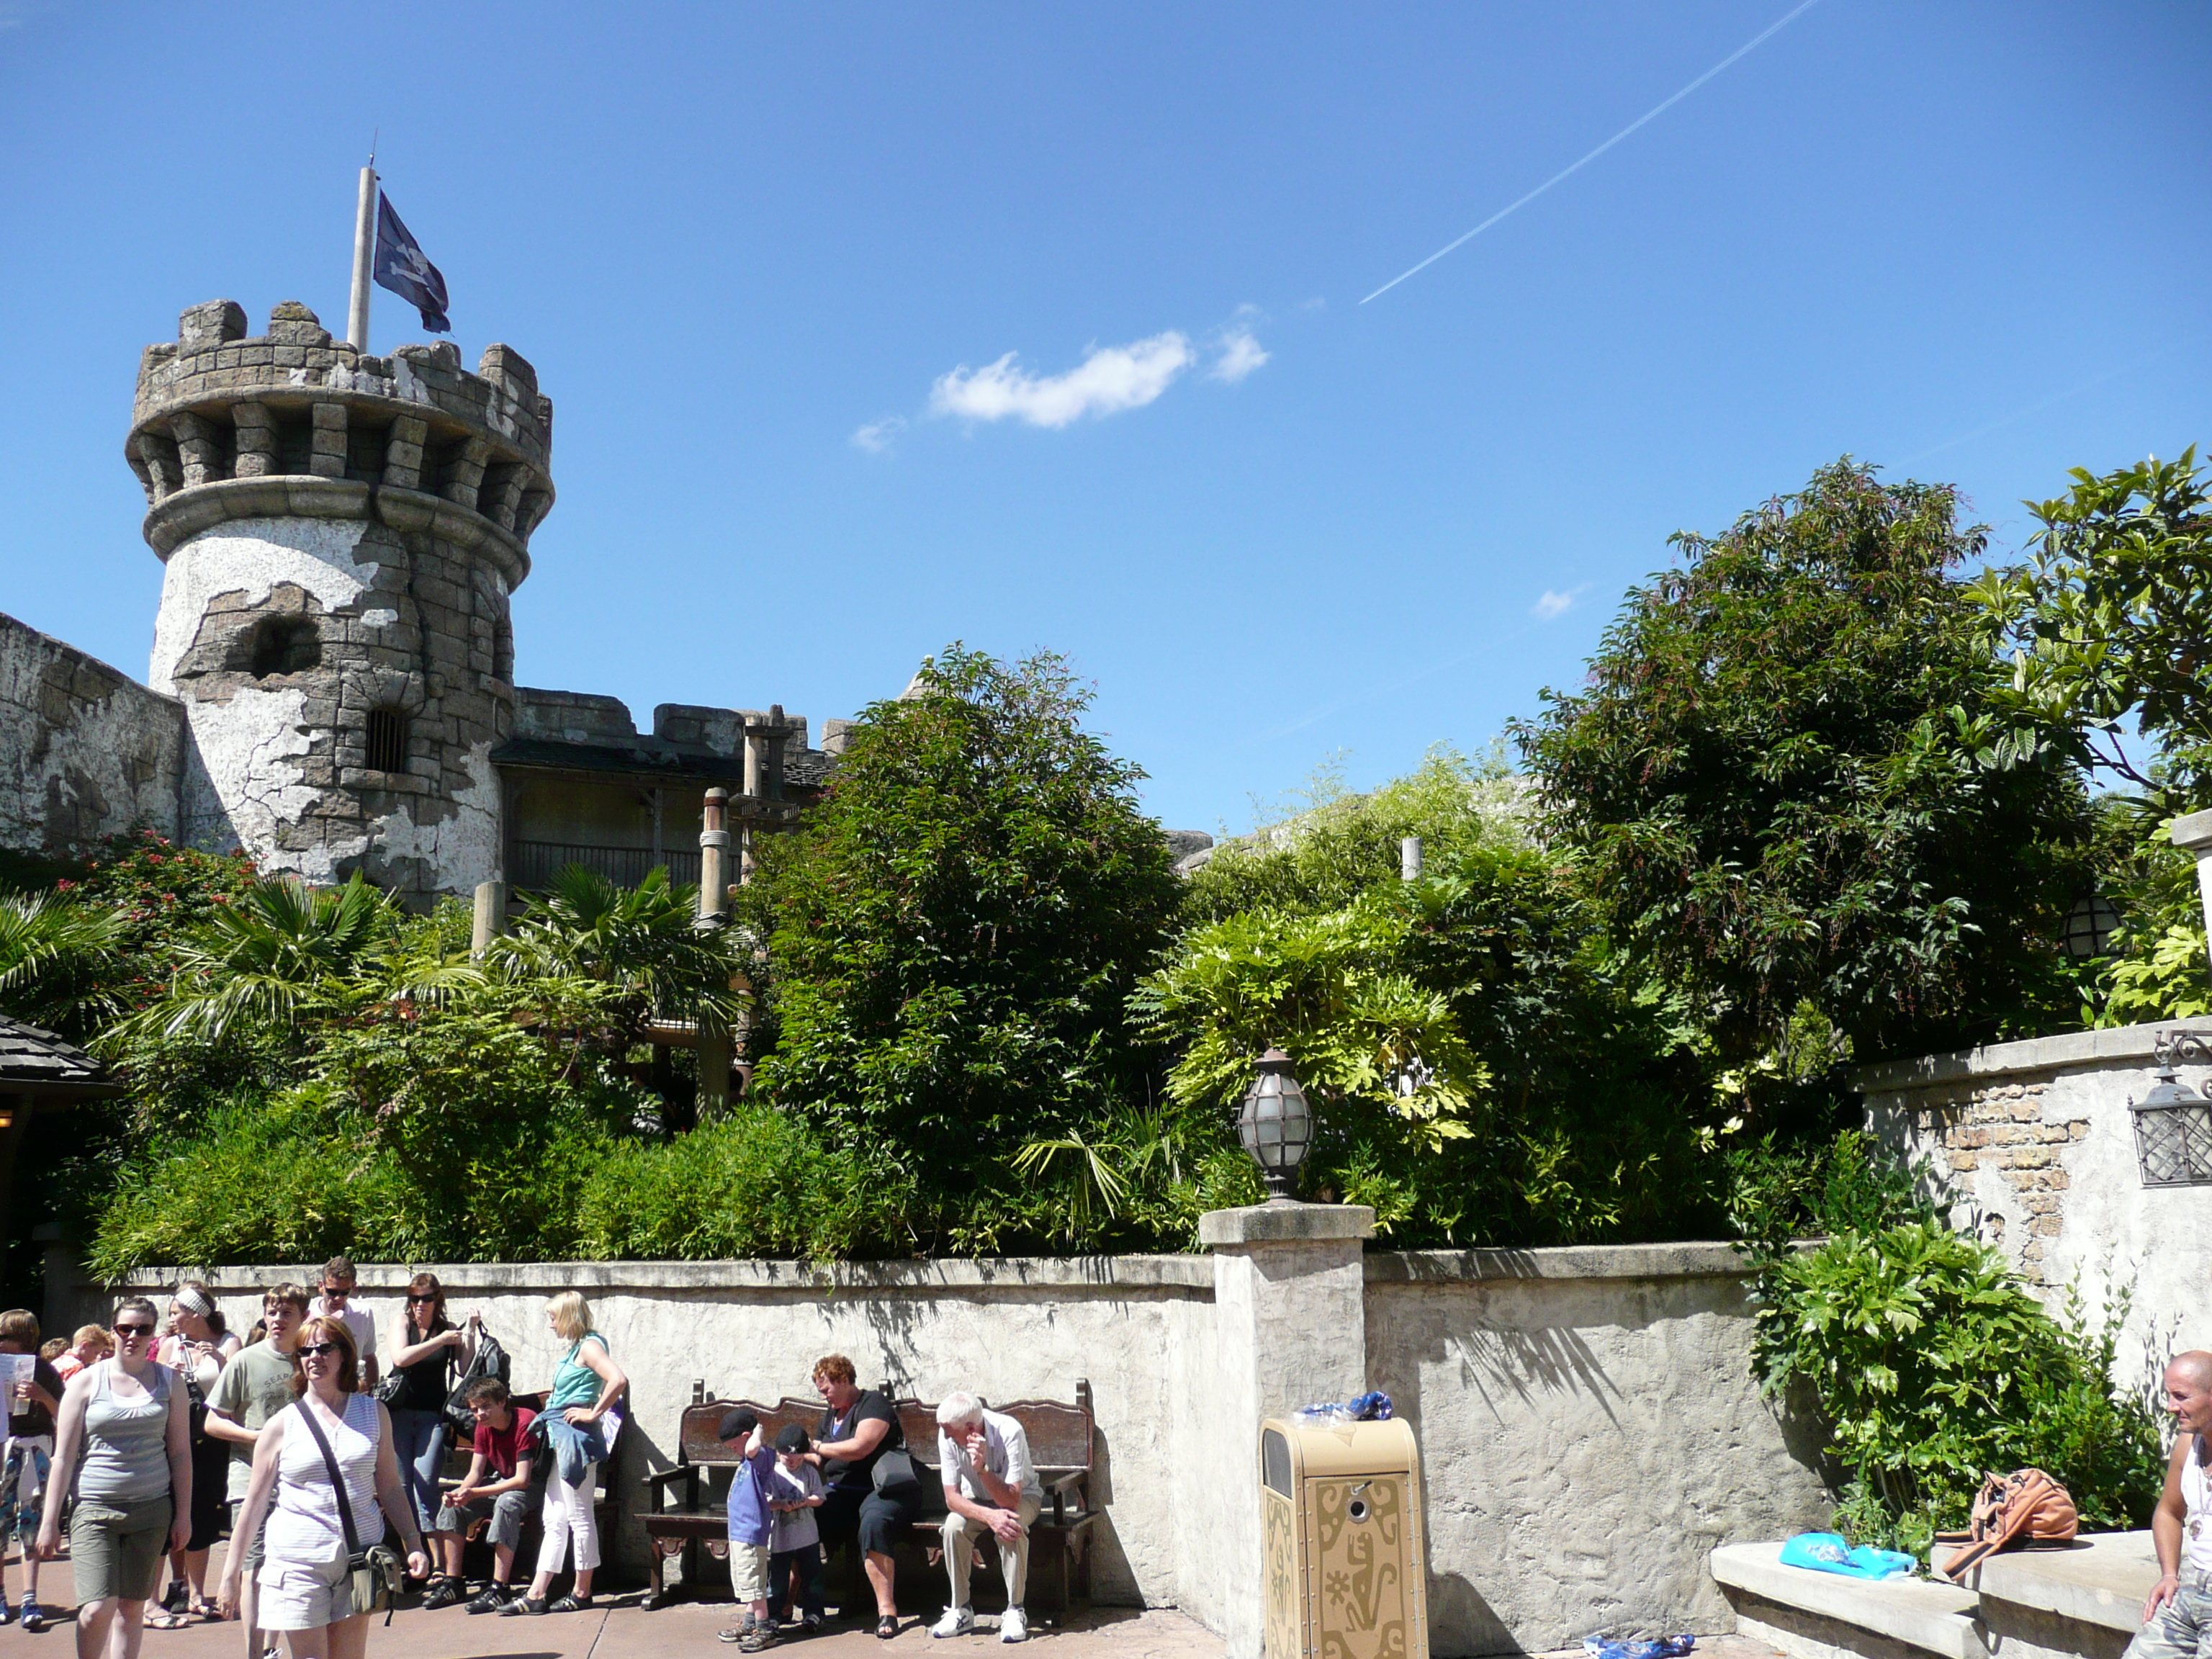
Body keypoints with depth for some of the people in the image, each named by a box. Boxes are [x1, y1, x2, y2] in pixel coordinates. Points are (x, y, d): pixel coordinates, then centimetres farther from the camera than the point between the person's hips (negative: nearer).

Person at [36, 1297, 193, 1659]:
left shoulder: (169, 1381, 6)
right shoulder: (86, 1381, 1)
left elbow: (180, 1452, 9)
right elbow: (63, 1456, 3)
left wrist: (183, 1514, 6)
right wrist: (49, 1521, 1)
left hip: (152, 1508, 2)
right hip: (95, 1507, -2)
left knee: (132, 1607, 7)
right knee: (97, 1610, -12)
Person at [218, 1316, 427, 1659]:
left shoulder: (373, 1413, 6)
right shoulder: (282, 1425, 1)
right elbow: (255, 1501, 6)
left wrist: (413, 1543, 3)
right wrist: (231, 1571, 5)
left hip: (359, 1559, 2)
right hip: (299, 1561, -1)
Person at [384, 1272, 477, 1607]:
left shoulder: (449, 1329, 4)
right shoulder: (402, 1323, 4)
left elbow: (466, 1369, -2)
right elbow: (400, 1357, -14)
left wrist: (470, 1333, -10)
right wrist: (440, 1341, -17)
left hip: (433, 1416, -1)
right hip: (400, 1413, 1)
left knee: (425, 1487, -11)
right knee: (401, 1489, 3)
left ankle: (441, 1570, -12)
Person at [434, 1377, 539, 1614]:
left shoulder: (525, 1422, -26)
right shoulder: (484, 1427, -2)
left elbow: (522, 1480, -29)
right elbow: (476, 1472, -2)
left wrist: (474, 1493, -32)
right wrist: (460, 1492, -26)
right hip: (502, 1482, 8)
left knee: (506, 1503, -37)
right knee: (453, 1504, -8)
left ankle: (499, 1588, -34)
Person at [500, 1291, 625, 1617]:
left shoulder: (589, 1345, -13)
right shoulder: (576, 1347, 16)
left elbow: (618, 1380, -27)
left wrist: (594, 1413, -20)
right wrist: (557, 1396, 14)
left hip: (576, 1437, -10)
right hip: (561, 1438, 10)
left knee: (579, 1516, 0)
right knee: (555, 1519, 10)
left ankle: (582, 1593, 8)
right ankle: (537, 1594, 12)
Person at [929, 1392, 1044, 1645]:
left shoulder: (1009, 1432, -33)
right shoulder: (947, 1435, -22)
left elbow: (1011, 1500, -35)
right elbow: (952, 1497, -21)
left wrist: (982, 1469, -51)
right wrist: (988, 1516, -38)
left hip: (1022, 1496, -3)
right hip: (976, 1499, 3)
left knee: (1011, 1527, -35)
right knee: (954, 1526, -28)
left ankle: (1014, 1611, -22)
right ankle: (961, 1611, -13)